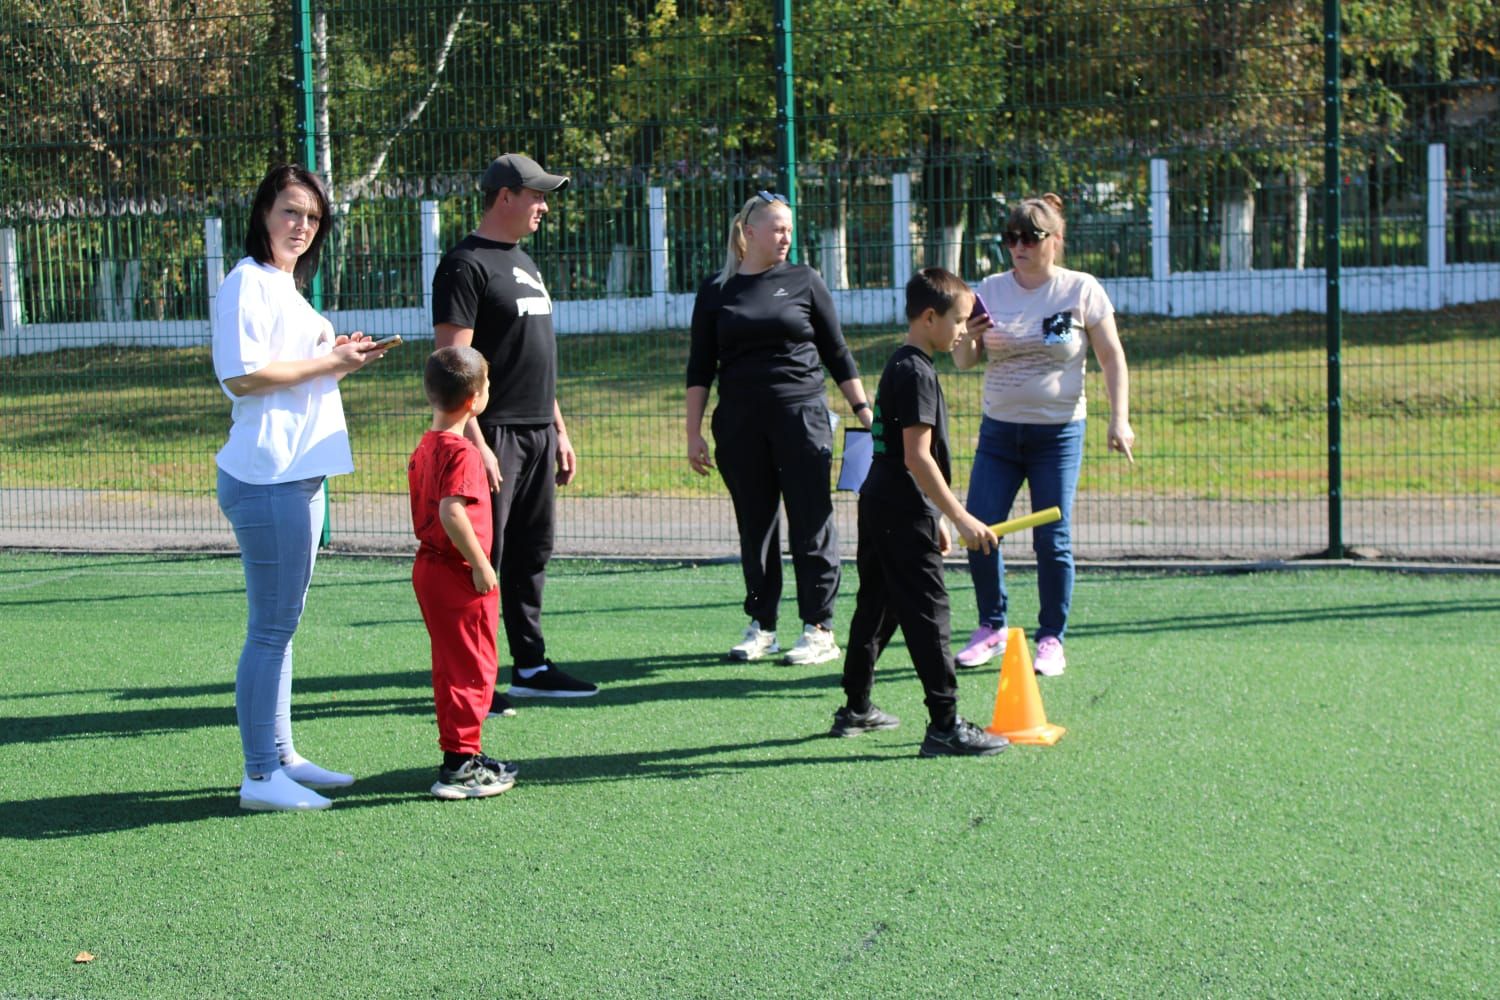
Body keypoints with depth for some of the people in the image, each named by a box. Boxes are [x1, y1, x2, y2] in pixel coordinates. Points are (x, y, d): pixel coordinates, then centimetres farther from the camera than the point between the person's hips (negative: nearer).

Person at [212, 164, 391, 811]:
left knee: (281, 624, 14)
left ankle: (281, 759, 20)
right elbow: (241, 374, -19)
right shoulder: (247, 283, -9)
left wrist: (338, 360, 12)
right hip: (267, 474, -10)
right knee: (271, 627, -9)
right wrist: (326, 364, -12)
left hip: (300, 474, 10)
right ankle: (260, 775, -6)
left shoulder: (287, 288, 22)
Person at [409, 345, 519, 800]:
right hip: (458, 574, -10)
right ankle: (459, 765, -1)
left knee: (451, 668, 16)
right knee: (473, 668, -2)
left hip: (430, 569, 10)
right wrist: (481, 565, -22)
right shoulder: (461, 452, -19)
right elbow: (452, 513, -30)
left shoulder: (424, 449, 11)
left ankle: (463, 754, 25)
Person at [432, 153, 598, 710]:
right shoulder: (465, 265, -10)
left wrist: (559, 429, 21)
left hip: (538, 434, 9)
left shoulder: (523, 263, 19)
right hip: (495, 434, -9)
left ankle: (530, 666, 22)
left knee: (532, 553, 13)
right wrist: (474, 443, -23)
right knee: (481, 558, -6)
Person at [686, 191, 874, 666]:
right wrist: (694, 432, 4)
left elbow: (837, 353, 10)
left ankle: (820, 630, 2)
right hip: (740, 425, 2)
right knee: (755, 525, 7)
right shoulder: (716, 291, 8)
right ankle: (761, 627, 16)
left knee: (811, 522, -3)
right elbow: (700, 368, 9)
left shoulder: (804, 281, 6)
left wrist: (863, 410, 4)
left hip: (802, 417, -2)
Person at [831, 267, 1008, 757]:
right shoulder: (917, 373, -16)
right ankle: (945, 725, -8)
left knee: (876, 606, 17)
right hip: (903, 515, -10)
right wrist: (961, 519, -22)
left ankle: (856, 709, 27)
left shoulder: (898, 366, 15)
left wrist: (936, 518, 23)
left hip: (880, 506, 10)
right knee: (928, 612, -8)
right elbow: (917, 458, -23)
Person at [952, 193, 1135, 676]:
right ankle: (991, 628, 15)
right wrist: (969, 338, -15)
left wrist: (1119, 419, -9)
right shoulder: (991, 289, 4)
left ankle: (1051, 640, 10)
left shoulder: (1082, 290, -3)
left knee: (1053, 541, -2)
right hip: (998, 431, 3)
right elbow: (964, 361, 8)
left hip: (1058, 433, -3)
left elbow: (1112, 357, 1)